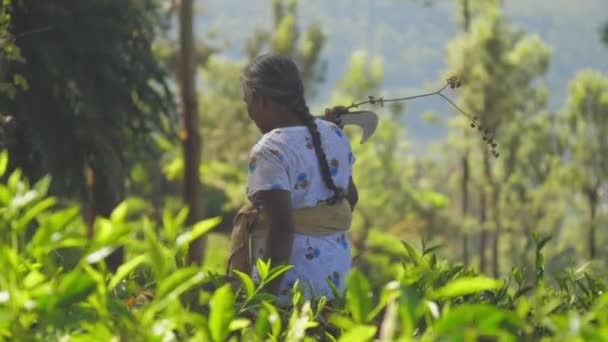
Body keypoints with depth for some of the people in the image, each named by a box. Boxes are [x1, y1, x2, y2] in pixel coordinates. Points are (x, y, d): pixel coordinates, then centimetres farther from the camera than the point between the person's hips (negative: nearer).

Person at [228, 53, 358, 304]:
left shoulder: (270, 151, -13)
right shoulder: (334, 135, 9)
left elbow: (282, 227, -21)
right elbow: (351, 197, 23)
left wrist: (267, 296, -21)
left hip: (291, 281, -8)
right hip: (336, 270, 8)